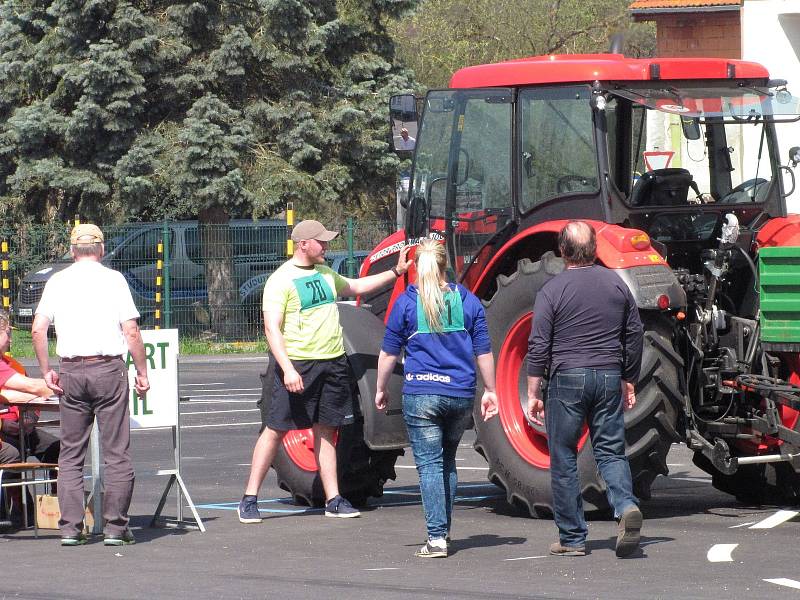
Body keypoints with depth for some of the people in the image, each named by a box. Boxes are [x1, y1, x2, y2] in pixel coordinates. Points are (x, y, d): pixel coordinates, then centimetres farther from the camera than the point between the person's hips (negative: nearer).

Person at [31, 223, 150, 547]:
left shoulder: (57, 282, 6)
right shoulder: (113, 280, -1)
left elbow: (38, 329, 1)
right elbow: (131, 331, -7)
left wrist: (47, 371, 9)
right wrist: (142, 372, 0)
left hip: (71, 372, 3)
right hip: (108, 368, -3)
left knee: (71, 453, 8)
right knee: (116, 452, 2)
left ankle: (70, 527, 3)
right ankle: (115, 526, 1)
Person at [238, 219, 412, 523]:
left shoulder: (325, 273, 14)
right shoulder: (281, 280, -9)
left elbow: (355, 287, 34)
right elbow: (272, 328, -15)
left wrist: (395, 272, 31)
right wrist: (288, 369, -25)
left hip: (333, 362, 6)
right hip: (298, 365, -6)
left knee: (325, 430, 9)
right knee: (276, 429, -4)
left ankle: (333, 499, 11)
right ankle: (249, 500, 0)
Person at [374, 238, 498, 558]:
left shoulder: (406, 303, -3)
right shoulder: (467, 301, 4)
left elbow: (389, 353, 2)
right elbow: (483, 352, 5)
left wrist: (381, 389, 14)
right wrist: (490, 391, 13)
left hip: (420, 393, -3)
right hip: (461, 394, 3)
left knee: (430, 464, -3)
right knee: (447, 463, 18)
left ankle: (436, 537, -12)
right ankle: (443, 530, 21)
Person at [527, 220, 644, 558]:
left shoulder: (552, 291, -6)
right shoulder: (616, 284, 6)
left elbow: (539, 347, -7)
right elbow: (634, 336, 11)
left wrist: (533, 394, -2)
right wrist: (629, 383, 21)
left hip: (567, 379, -3)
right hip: (609, 378, 3)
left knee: (564, 460, 5)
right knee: (611, 451, 9)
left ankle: (572, 539, 8)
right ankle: (626, 506, -18)